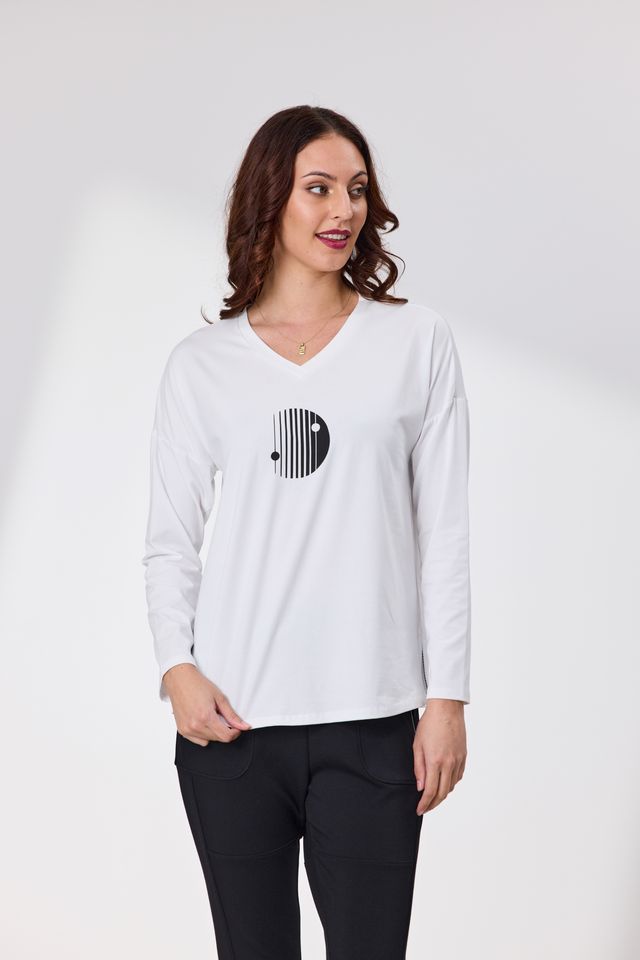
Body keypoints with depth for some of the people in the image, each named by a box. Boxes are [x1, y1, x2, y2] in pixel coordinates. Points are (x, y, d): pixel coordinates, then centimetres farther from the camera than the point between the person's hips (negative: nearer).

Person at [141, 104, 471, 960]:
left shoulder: (417, 340, 6)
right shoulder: (201, 363, 8)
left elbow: (445, 535, 4)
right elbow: (169, 542, 8)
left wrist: (447, 697, -2)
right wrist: (177, 666, -8)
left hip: (372, 720, -1)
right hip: (231, 721, 1)